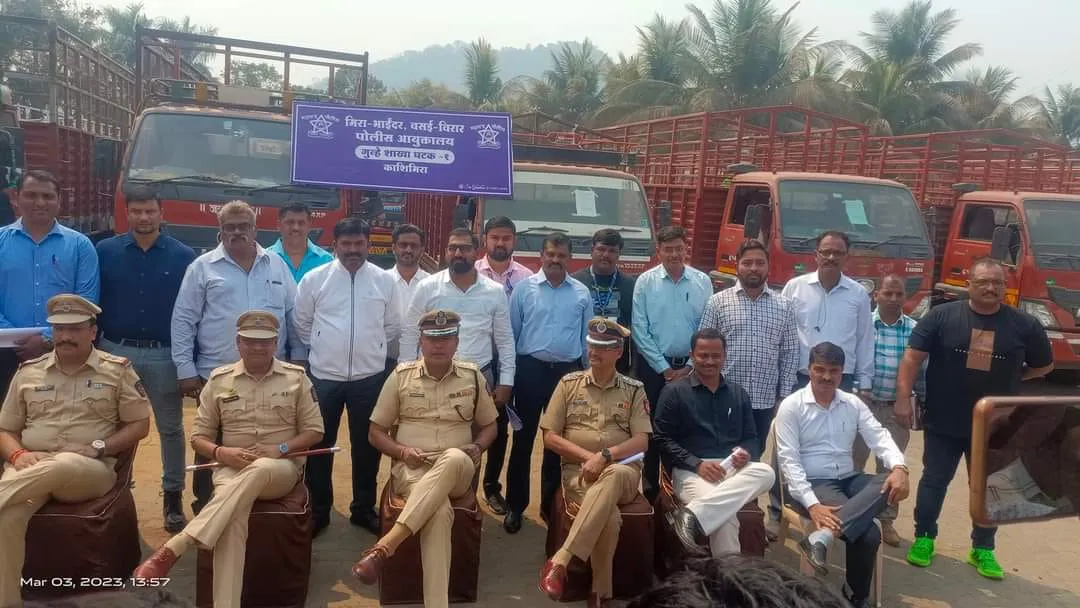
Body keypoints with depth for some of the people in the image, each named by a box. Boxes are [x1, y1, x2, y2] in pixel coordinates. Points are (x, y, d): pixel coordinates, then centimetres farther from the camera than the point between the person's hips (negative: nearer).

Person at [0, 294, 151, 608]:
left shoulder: (118, 370, 8)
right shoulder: (28, 372, 16)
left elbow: (140, 424, 5)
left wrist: (97, 447, -10)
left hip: (91, 470, -2)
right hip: (31, 469, 3)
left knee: (62, 465, -41)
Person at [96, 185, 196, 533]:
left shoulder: (182, 256, -3)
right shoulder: (105, 251, 0)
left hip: (164, 354, -1)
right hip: (115, 351, 1)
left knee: (171, 428, 9)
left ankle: (173, 497, 22)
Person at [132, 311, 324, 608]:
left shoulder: (296, 377, 4)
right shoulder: (219, 380, 6)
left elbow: (314, 431, 6)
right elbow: (198, 437, 9)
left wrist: (281, 448, -13)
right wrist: (221, 453, -13)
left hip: (281, 469, -1)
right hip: (231, 469, 1)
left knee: (260, 469, -40)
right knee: (233, 516, -35)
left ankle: (171, 549, -42)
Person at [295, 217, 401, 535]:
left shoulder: (385, 280, 0)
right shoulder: (314, 279, -2)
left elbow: (393, 327, 9)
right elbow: (302, 324, 7)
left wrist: (369, 346, 10)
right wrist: (326, 347, 9)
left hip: (370, 376, 1)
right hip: (324, 376, -1)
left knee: (367, 446, 12)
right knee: (319, 446, 9)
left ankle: (364, 509, 27)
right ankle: (317, 511, 24)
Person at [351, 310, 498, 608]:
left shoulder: (473, 377, 10)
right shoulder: (400, 376, 6)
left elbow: (489, 426, 22)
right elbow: (375, 433, 11)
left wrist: (477, 447, -2)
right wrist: (402, 452, -9)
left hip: (457, 471, 2)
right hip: (411, 468, -1)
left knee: (454, 458, -41)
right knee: (440, 511, -39)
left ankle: (384, 546, -45)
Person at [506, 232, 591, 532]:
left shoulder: (582, 293, 4)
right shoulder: (524, 288, -2)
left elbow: (586, 337, 9)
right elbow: (511, 332, 0)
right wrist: (508, 372, -1)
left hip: (568, 372, 2)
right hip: (531, 369, -2)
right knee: (524, 438, 5)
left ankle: (551, 504, 26)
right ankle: (515, 505, 17)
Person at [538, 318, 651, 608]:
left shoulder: (634, 390, 8)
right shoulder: (568, 383, 8)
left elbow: (641, 442, -1)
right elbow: (550, 437, 5)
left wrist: (604, 457, -18)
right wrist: (587, 456, -10)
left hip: (622, 471, 0)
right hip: (578, 471, 0)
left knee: (614, 475, -41)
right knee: (609, 516, -36)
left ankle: (560, 561, -41)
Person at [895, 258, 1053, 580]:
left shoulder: (1024, 325, -3)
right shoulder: (942, 316, -8)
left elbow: (1044, 365, 14)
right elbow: (913, 356, -10)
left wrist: (1008, 377, 7)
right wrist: (903, 397, -15)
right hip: (943, 423, -2)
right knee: (933, 482, 9)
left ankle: (983, 549, 30)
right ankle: (924, 538, 26)